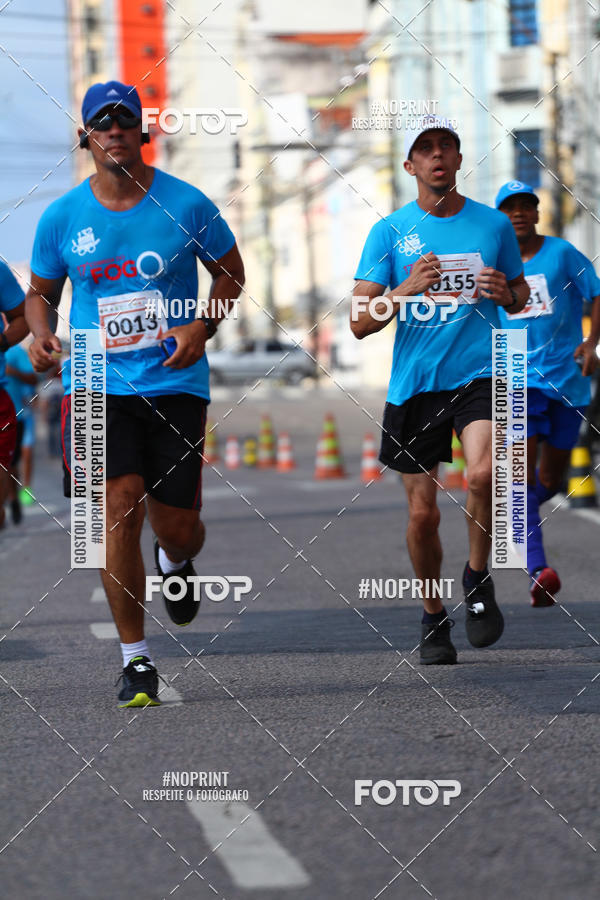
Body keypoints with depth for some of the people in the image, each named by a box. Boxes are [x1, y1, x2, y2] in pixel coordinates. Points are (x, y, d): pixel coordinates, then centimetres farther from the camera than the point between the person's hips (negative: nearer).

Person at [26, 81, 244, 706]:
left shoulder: (186, 205, -2)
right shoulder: (62, 218, 2)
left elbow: (230, 271, 11)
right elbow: (40, 291, 15)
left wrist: (202, 327, -6)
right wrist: (39, 335, -7)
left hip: (175, 380, 0)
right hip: (96, 384, 0)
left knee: (176, 527, 3)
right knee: (119, 509, -13)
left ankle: (176, 563, 45)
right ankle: (135, 659, -3)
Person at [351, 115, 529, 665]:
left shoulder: (493, 224, 8)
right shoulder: (390, 232, 2)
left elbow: (521, 296, 21)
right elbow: (360, 322, -2)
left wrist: (505, 293, -3)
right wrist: (407, 290, -19)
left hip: (481, 374, 0)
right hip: (414, 383, 0)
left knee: (482, 475, -27)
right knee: (423, 513, 3)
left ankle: (478, 578, -1)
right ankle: (433, 618, 26)